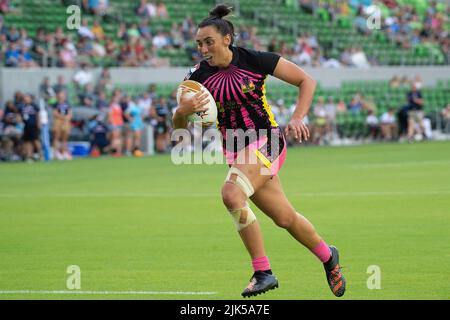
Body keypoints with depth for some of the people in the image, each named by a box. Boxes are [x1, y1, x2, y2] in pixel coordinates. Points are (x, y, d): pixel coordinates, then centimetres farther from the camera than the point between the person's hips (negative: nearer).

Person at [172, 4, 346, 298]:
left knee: (231, 194, -29)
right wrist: (183, 111, -25)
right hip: (236, 151, 5)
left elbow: (306, 80, 0)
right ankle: (327, 256, 39)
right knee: (285, 219, 11)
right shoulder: (199, 75, -1)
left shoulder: (255, 60, -10)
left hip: (266, 141, -5)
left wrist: (298, 118, -12)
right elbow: (179, 125, -2)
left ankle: (263, 271, -20)